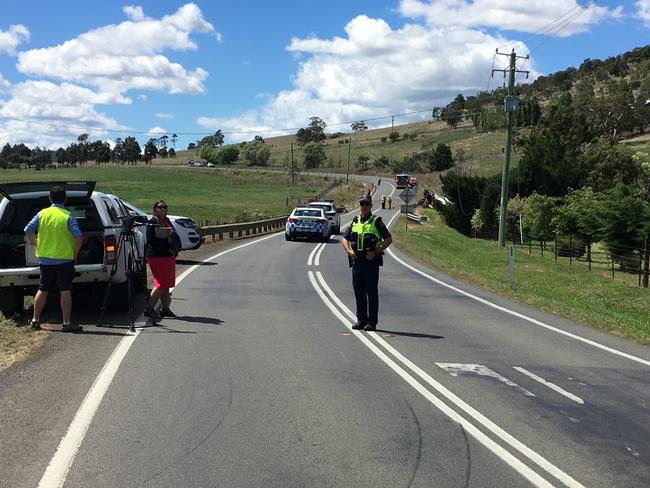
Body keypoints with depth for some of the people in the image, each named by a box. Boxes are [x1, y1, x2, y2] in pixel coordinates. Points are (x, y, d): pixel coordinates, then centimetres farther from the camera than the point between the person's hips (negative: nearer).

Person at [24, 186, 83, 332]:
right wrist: (75, 254, -2)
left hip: (45, 259, 4)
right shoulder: (68, 216, -8)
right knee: (65, 291, -1)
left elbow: (28, 230, 2)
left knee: (42, 290, 15)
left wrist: (37, 244, 15)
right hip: (65, 259, -4)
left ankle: (35, 320, 20)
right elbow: (78, 237, -16)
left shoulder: (42, 214, 1)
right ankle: (66, 323, -1)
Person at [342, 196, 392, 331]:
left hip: (371, 260, -5)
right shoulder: (355, 221, 13)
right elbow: (345, 239, 19)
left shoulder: (376, 222, -2)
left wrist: (376, 252, -13)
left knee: (371, 292, -2)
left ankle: (372, 322, 2)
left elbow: (388, 239, -5)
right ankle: (361, 320, 16)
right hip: (357, 260, 5)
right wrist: (349, 251, -1)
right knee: (358, 292, 7)